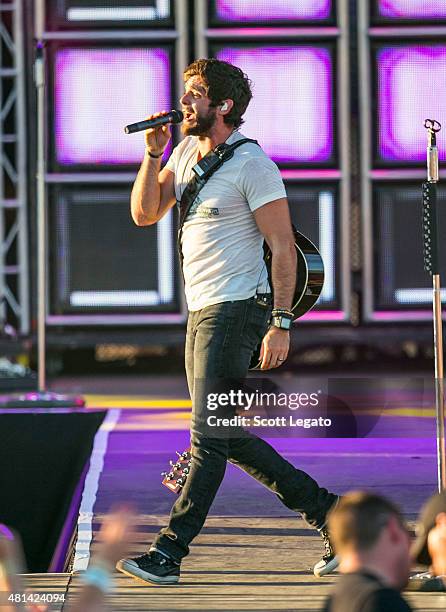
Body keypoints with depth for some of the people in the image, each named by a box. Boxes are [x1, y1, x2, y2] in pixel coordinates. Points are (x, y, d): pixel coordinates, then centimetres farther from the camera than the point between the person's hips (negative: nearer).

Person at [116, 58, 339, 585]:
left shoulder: (252, 165, -12)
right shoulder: (186, 153, 13)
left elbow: (283, 246, -13)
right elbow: (144, 213, 12)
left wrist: (281, 323, -19)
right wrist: (153, 152, -1)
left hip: (236, 310, -10)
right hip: (201, 313, 10)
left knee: (209, 436, -8)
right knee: (228, 439, 11)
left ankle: (167, 553, -9)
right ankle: (327, 513, 20)